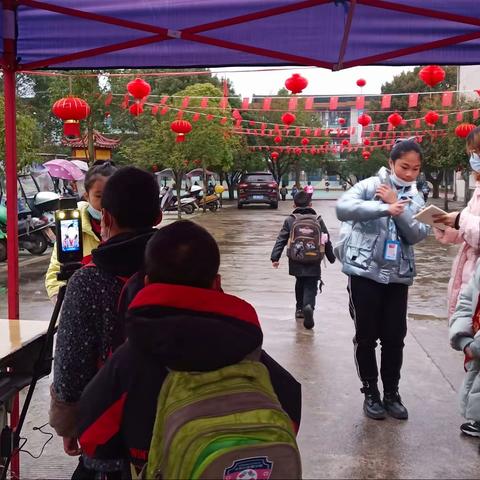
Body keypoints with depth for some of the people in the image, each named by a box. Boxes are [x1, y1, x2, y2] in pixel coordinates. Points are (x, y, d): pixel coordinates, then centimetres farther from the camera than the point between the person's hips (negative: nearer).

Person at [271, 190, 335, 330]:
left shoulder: (290, 220, 2)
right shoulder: (318, 220, 5)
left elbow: (281, 240, -2)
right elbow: (327, 240, 10)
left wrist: (275, 257, 0)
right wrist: (331, 257, 22)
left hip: (296, 262, 1)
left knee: (300, 283, 24)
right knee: (311, 287, 0)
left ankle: (300, 308, 33)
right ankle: (308, 306, -28)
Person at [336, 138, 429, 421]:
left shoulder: (416, 199, 10)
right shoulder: (370, 186, -4)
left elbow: (417, 235, -5)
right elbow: (343, 207, -22)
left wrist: (397, 205, -14)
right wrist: (385, 208, -31)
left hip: (398, 276, 4)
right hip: (365, 272, -3)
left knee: (395, 337, 8)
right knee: (366, 336, 6)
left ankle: (392, 393, 25)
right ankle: (371, 393, 22)